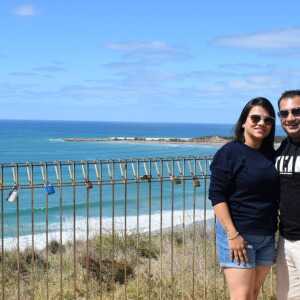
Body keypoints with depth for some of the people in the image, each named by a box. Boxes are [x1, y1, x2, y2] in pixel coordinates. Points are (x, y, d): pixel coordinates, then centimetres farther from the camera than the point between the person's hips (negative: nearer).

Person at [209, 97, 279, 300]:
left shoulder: (271, 155, 10)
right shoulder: (229, 153, -8)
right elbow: (217, 196, -12)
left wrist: (274, 230, 6)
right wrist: (233, 235, -19)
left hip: (267, 236, 6)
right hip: (238, 234, -6)